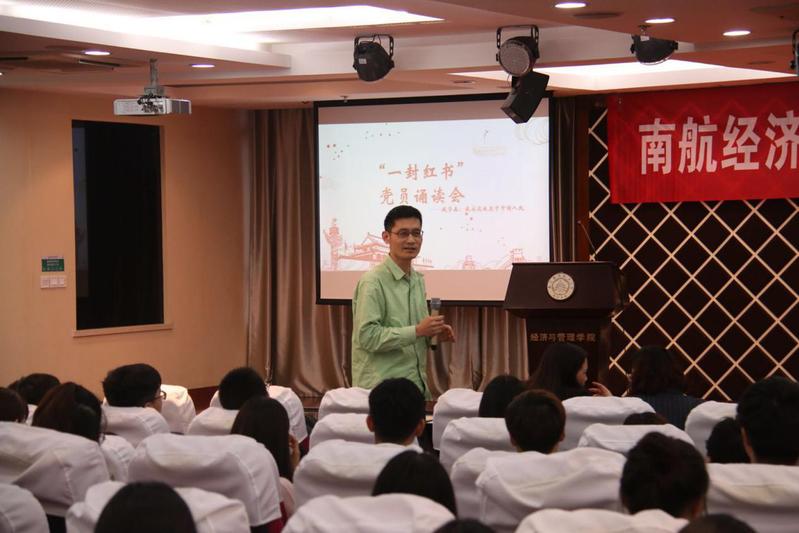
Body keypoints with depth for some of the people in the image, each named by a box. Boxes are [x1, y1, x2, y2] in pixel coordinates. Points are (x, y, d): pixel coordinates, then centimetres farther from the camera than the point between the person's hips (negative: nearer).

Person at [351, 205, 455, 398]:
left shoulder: (418, 280, 13)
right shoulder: (373, 282, -12)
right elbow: (367, 336, -19)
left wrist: (433, 332, 3)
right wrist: (417, 331, -18)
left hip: (417, 384, 7)